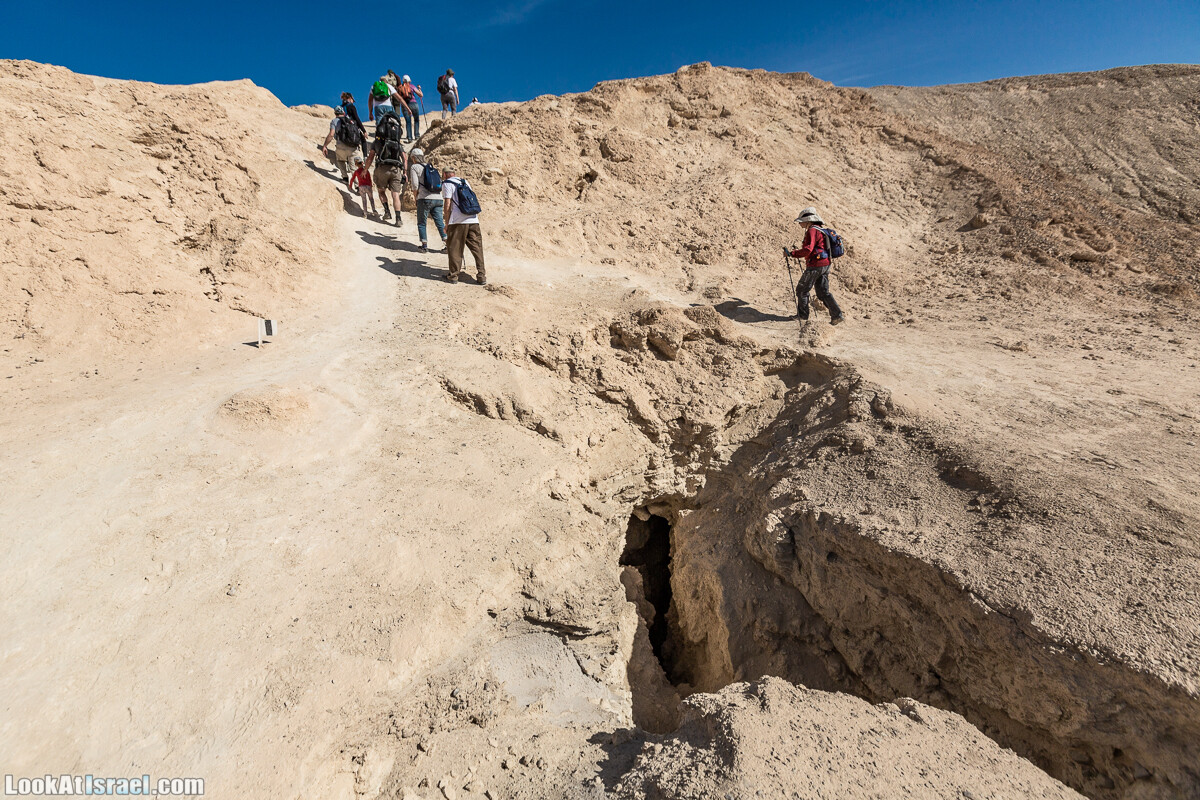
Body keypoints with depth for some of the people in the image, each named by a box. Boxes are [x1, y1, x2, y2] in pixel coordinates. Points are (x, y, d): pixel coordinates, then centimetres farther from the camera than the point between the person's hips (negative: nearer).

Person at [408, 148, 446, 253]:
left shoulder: (414, 167, 3)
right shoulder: (431, 167, 20)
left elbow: (415, 185, -8)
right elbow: (440, 183, 18)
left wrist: (415, 197, 8)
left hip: (425, 198, -5)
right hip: (438, 198, 5)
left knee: (421, 223, 6)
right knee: (440, 222, 5)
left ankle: (424, 245, 2)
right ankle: (446, 243, -4)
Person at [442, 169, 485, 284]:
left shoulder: (447, 184, 3)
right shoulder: (465, 182, 22)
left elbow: (447, 205, -4)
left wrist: (447, 223, 2)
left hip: (458, 221, -5)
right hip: (474, 219, 5)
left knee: (454, 249, 5)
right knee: (477, 249, 6)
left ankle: (453, 276, 9)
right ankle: (482, 277, 5)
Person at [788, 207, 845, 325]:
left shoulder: (812, 231, -14)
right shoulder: (820, 230, 18)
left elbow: (807, 250, -25)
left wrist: (792, 253, -21)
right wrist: (800, 249, 22)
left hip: (815, 266, -10)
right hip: (825, 265, 10)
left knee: (802, 289, 5)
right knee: (823, 292, 11)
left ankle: (802, 315, 12)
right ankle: (838, 316, 6)